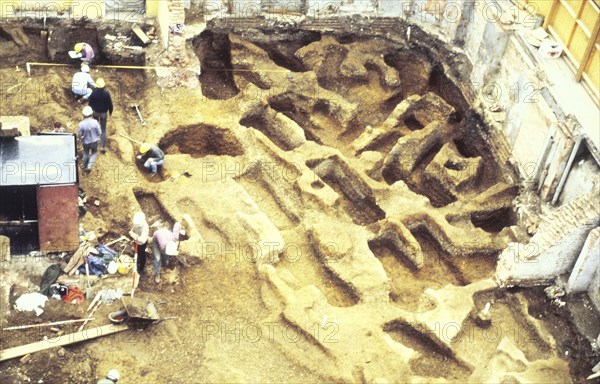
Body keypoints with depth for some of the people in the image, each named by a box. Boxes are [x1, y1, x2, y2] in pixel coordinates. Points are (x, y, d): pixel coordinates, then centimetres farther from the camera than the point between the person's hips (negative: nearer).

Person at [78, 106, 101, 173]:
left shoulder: (81, 124, -24)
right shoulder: (95, 122, -23)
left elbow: (79, 134, -12)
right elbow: (99, 133, -14)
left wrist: (81, 139, 11)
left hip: (86, 141, 1)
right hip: (94, 141, -1)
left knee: (86, 153, 25)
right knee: (94, 153, 24)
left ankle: (85, 167, 40)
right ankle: (90, 166, 8)